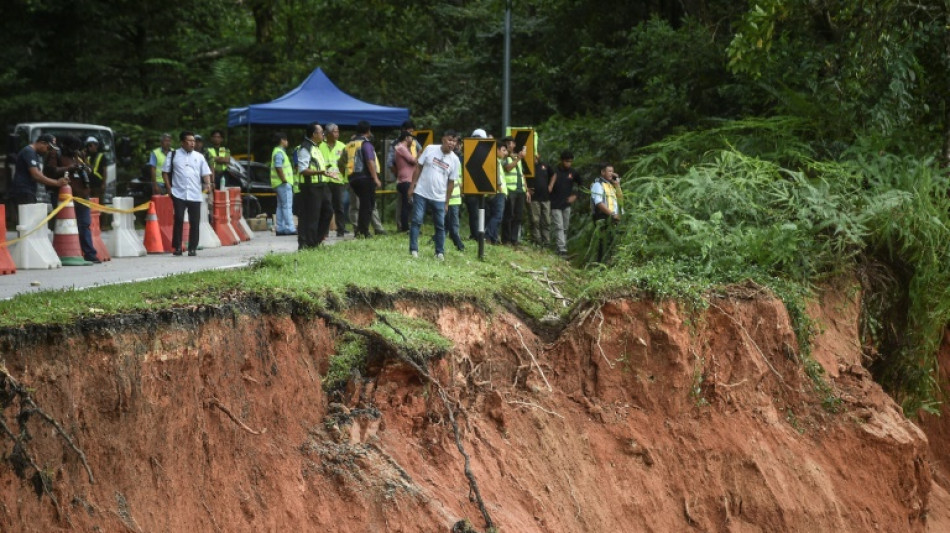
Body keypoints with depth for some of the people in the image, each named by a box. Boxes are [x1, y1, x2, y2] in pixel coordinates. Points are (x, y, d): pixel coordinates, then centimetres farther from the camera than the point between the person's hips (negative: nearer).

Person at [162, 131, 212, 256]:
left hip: (195, 195, 2)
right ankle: (177, 247, -1)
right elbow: (165, 172, 9)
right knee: (179, 219, -9)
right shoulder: (173, 155, 6)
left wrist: (208, 183, -9)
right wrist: (169, 187, -1)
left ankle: (192, 248, 9)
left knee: (195, 222, 0)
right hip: (179, 194, -2)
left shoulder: (199, 156, 12)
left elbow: (206, 173, 10)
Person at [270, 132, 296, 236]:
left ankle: (280, 228, 13)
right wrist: (284, 180, -20)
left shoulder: (279, 151, 19)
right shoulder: (279, 153, -14)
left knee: (281, 206, 11)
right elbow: (278, 168, -22)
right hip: (283, 184, -11)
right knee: (287, 206, -11)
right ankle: (290, 228, -13)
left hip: (281, 184, 11)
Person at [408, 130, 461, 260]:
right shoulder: (430, 149, -4)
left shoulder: (455, 160, -2)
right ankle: (413, 250, 1)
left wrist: (447, 202, 3)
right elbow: (418, 168, 3)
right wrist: (412, 186, 0)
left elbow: (451, 182, 3)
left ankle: (440, 252, 15)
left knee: (440, 225, 5)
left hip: (439, 198, 1)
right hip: (421, 193, -1)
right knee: (416, 221, -4)